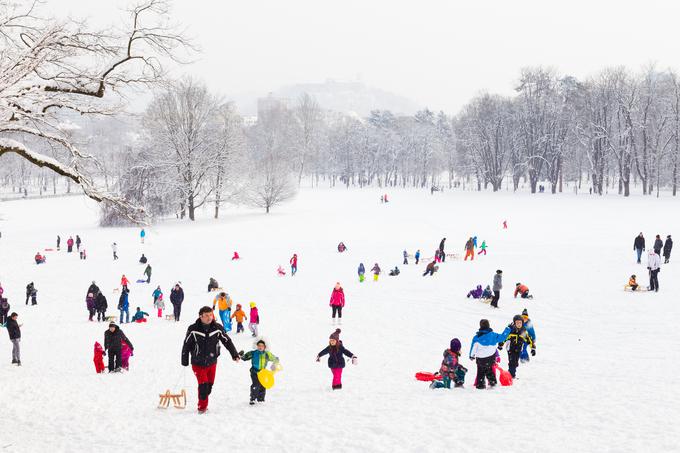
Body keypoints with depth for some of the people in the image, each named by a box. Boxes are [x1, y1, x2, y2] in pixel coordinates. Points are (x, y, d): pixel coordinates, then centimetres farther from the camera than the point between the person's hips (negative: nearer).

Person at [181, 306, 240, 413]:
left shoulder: (217, 329, -6)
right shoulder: (193, 330, -12)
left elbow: (227, 341, 5)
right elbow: (186, 345, -2)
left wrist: (235, 355, 3)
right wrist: (184, 361, 2)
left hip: (212, 363, 3)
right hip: (198, 363, -3)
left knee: (209, 385, 9)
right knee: (203, 384, -12)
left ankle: (203, 405, 29)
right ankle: (202, 406, 6)